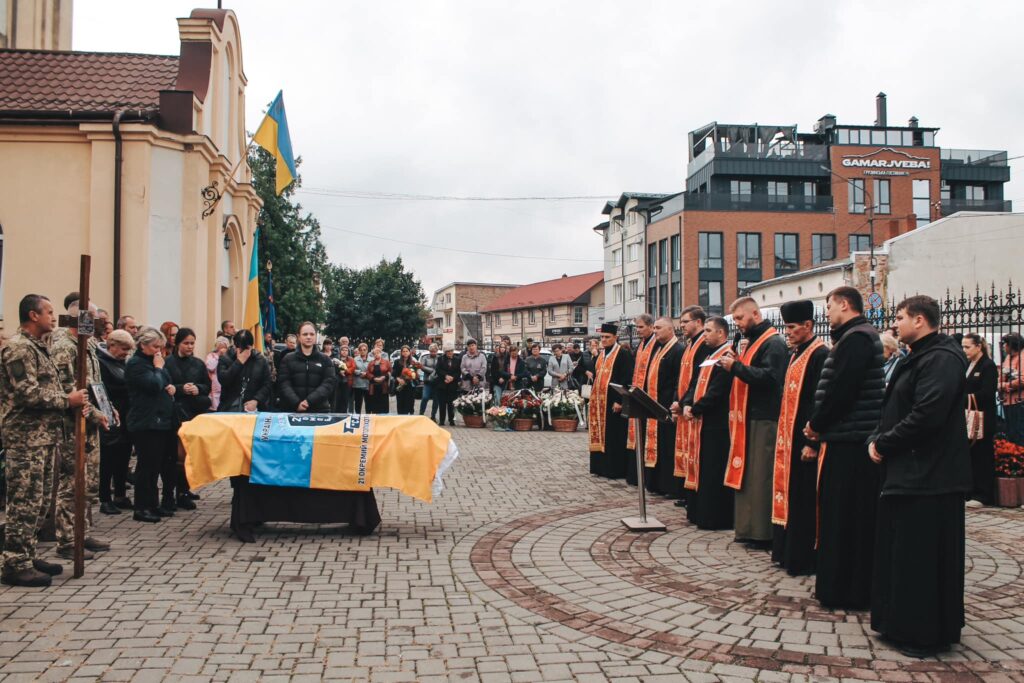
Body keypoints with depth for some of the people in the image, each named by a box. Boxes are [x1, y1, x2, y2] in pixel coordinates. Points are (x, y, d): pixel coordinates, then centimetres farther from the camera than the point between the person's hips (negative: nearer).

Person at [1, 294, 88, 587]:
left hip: (45, 435, 10)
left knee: (40, 500, 14)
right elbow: (28, 393, -21)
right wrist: (67, 401, -12)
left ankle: (27, 556, 23)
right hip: (26, 437, -10)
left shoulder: (38, 347, 18)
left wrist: (71, 399, 6)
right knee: (25, 501, -6)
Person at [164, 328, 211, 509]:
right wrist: (181, 389, -18)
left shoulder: (198, 364, 13)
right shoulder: (168, 362, -1)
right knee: (174, 455, -3)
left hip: (195, 413, 4)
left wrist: (198, 389, -6)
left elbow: (208, 386, 14)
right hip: (175, 414, -4)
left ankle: (183, 491, 15)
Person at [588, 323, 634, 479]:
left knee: (613, 436, -4)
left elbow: (627, 379, -15)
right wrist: (593, 398, 16)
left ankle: (615, 469, 2)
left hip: (613, 402, -8)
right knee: (600, 435, 10)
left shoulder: (624, 354, -8)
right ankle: (601, 466, 18)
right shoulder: (599, 356, 16)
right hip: (598, 401, 8)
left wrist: (619, 400, -21)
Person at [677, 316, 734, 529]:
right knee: (700, 468, 14)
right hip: (701, 422, 10)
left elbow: (716, 392, -20)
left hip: (716, 424, -10)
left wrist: (694, 409, -15)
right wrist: (686, 404, -1)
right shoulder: (709, 357, 18)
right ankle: (700, 512, 22)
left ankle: (714, 518, 2)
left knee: (713, 471, -5)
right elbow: (696, 384, 15)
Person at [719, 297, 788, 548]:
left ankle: (762, 534, 0)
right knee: (746, 475, 11)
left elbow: (769, 378, -22)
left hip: (764, 420, -9)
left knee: (760, 477, -6)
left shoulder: (773, 344, -10)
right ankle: (748, 528, 18)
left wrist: (736, 366, -20)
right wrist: (734, 364, 4)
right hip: (748, 417, 9)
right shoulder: (752, 342, 19)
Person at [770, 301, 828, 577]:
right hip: (790, 436, 9)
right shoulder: (797, 354, 14)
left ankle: (803, 559, 6)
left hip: (804, 439, -9)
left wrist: (811, 442, -22)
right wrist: (784, 435, 15)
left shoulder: (820, 355, -15)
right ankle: (788, 552, 24)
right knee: (790, 496, 14)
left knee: (803, 500, -3)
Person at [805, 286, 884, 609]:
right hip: (850, 438, 10)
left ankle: (846, 590, 5)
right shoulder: (856, 337, 18)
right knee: (844, 514, 15)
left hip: (849, 441, -10)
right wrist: (820, 424, 10)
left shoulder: (856, 338, -14)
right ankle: (842, 585, 24)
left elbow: (841, 389, -21)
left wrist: (816, 424, -9)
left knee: (845, 515, -3)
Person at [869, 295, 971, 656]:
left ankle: (925, 634, 10)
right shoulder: (918, 357, 17)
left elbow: (926, 416, -26)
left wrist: (882, 443, -15)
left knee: (923, 557, -1)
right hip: (907, 472, 10)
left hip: (928, 477, -10)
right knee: (900, 552, 15)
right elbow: (896, 409, 18)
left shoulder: (941, 359, -16)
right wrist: (876, 439, 1)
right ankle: (902, 624, 26)